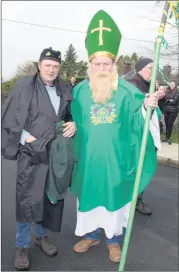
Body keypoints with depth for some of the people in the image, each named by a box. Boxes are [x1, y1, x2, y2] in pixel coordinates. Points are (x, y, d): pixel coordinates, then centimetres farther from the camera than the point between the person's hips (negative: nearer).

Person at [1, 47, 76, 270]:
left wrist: (73, 124, -3)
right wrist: (26, 137, -13)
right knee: (27, 199, -1)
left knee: (51, 197, 13)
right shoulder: (24, 86, -5)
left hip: (56, 153, 5)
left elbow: (70, 115, 18)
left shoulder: (64, 91, 8)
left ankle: (42, 236, 34)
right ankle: (22, 246, 18)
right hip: (31, 153, -4)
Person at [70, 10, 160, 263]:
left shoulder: (127, 90, -4)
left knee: (115, 196, 12)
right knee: (89, 195, 14)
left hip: (116, 158, -1)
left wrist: (147, 107, -25)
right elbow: (74, 121, 9)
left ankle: (114, 240, 34)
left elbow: (136, 121, -8)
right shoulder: (80, 90, 2)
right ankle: (91, 235, 37)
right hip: (89, 157, 2)